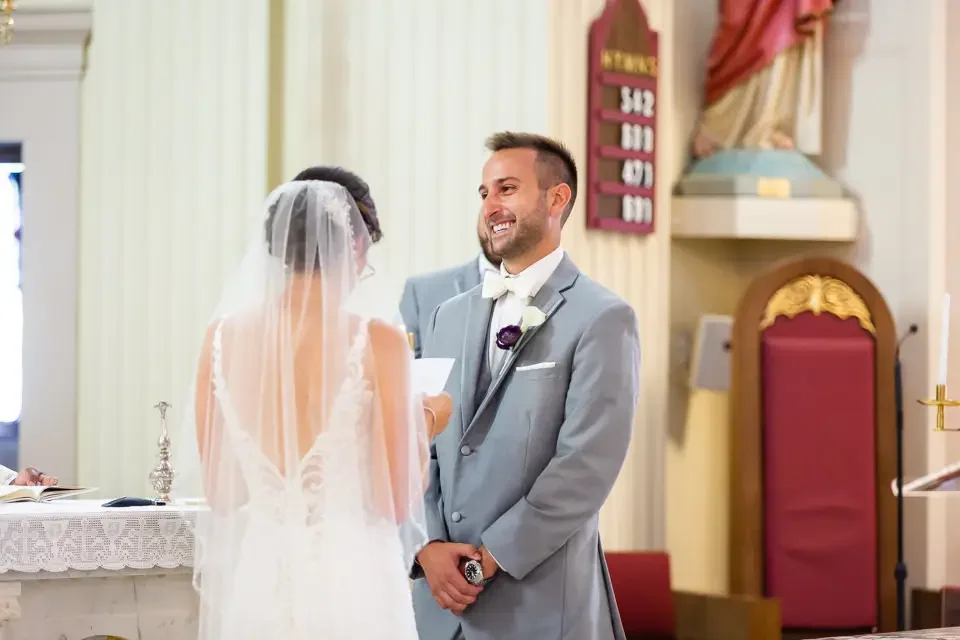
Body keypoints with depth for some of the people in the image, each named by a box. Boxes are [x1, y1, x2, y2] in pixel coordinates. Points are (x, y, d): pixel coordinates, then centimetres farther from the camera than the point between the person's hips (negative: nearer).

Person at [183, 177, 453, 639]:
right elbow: (398, 501, -8)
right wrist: (423, 426, 9)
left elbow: (222, 493, 7)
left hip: (256, 581, 4)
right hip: (349, 584, -4)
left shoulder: (224, 337, 1)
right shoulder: (376, 342, -11)